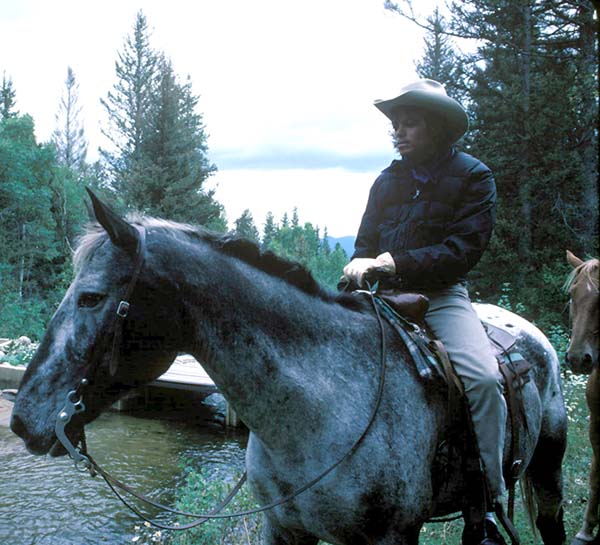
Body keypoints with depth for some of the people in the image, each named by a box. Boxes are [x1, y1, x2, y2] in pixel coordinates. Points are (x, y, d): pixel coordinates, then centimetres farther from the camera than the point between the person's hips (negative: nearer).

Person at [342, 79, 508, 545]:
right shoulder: (387, 182, 13)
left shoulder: (473, 177, -1)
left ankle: (487, 507, -16)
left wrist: (398, 262, -20)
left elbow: (463, 250, -11)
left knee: (482, 377, -27)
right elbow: (366, 243, 16)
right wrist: (360, 267, -7)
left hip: (442, 295, -4)